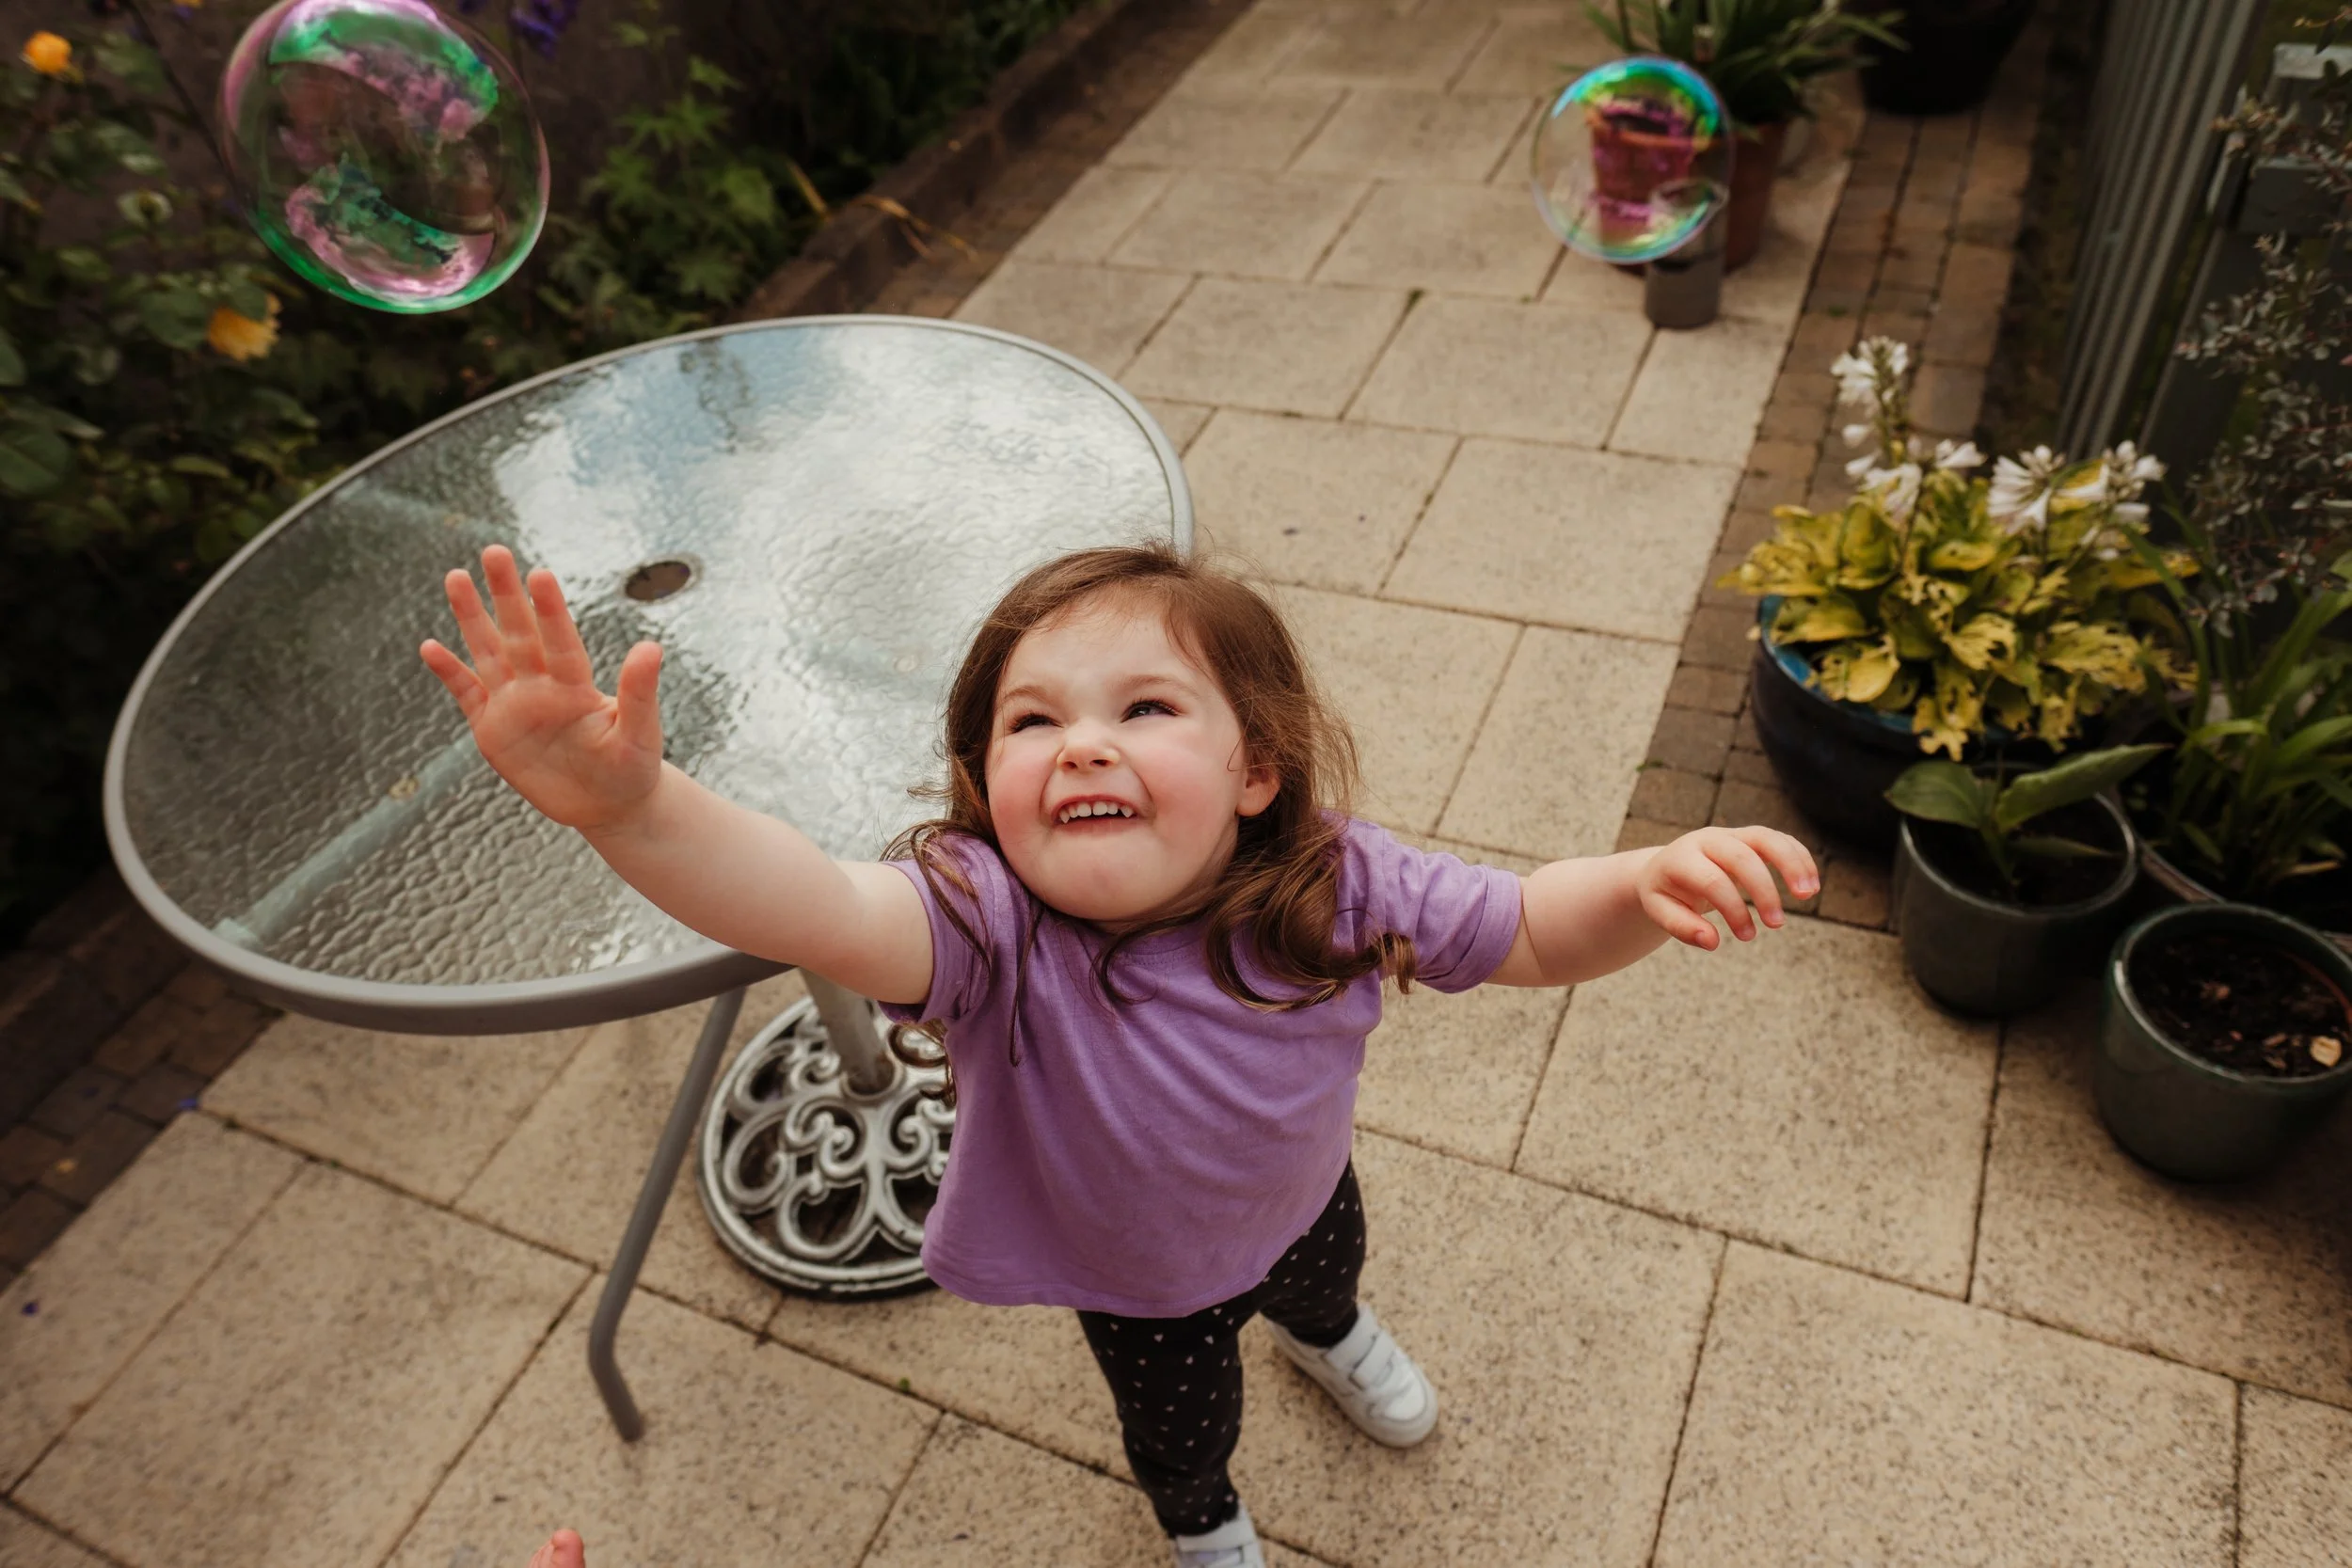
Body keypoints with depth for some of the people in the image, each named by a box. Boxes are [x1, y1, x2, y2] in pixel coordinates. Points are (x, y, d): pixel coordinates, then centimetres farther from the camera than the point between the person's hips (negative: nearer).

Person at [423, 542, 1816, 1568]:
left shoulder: (1335, 885, -34)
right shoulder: (990, 922, -44)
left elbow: (1532, 931, -23)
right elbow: (820, 908, -62)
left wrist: (1644, 885, -46)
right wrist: (627, 801, -81)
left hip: (1301, 1196, 2)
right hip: (1135, 1278, -2)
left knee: (1328, 1271, 37)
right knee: (1182, 1429, 28)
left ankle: (1328, 1334, 78)